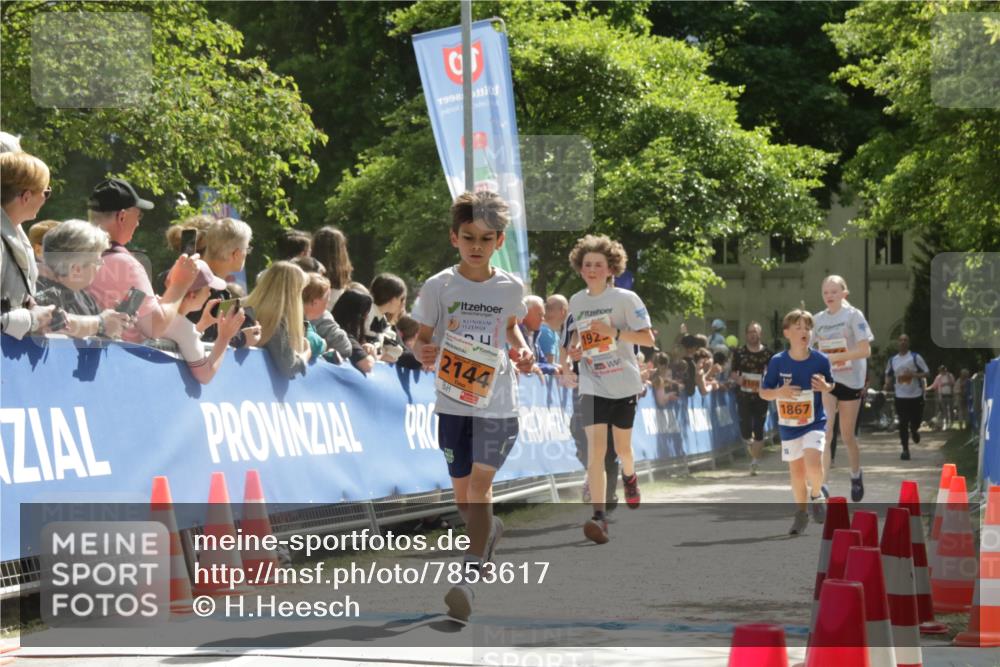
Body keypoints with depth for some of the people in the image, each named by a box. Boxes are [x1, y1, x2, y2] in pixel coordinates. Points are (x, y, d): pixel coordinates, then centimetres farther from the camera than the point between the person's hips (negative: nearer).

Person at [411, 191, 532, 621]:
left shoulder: (510, 288, 0)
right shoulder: (438, 287, -4)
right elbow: (421, 337, 2)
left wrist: (521, 349, -1)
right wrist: (421, 352, -21)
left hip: (497, 400, -1)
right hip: (452, 401, 1)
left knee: (479, 481, -16)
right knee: (462, 493, 11)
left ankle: (469, 576, -15)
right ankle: (489, 530, 44)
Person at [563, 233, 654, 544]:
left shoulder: (625, 299, -8)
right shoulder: (576, 301, 4)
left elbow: (648, 338, -11)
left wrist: (615, 333, -24)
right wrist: (574, 348, -2)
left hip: (624, 384, -1)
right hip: (593, 386, 1)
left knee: (622, 447, 15)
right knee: (595, 449, -14)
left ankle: (629, 477, 51)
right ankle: (599, 516, -18)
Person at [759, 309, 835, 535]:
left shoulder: (820, 360, -8)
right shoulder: (777, 362, -8)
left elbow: (831, 386, 7)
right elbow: (763, 392, -1)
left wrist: (825, 387, -16)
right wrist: (779, 392, -21)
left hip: (814, 423, -2)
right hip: (789, 425, 2)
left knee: (813, 463, -21)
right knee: (796, 470, 9)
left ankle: (817, 495, 9)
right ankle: (801, 513, 28)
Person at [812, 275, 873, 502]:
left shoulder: (853, 316, -6)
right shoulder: (818, 319, 6)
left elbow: (865, 350, -13)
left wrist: (835, 357, -22)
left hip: (850, 379, -2)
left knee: (847, 434, 8)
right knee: (824, 431, -14)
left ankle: (856, 475, 34)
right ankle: (821, 485, -21)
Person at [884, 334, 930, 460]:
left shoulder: (915, 357, -4)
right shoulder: (892, 360, 7)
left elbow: (926, 372, -4)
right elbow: (889, 374, 20)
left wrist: (913, 375, -20)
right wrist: (888, 383, -1)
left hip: (916, 395, -1)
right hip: (901, 396, 2)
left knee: (916, 420, 4)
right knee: (903, 424, -5)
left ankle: (914, 430, 41)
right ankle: (905, 449, 1)